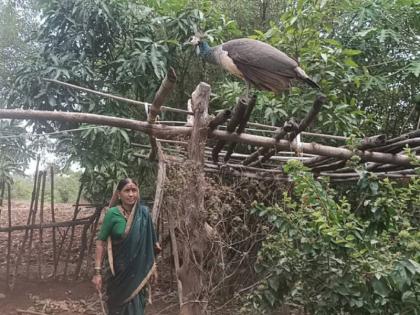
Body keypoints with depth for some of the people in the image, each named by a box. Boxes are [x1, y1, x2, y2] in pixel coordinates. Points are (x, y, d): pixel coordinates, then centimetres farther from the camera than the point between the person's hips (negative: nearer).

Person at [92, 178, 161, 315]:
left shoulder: (144, 213, -4)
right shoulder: (112, 214, -13)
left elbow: (149, 243, 5)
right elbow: (100, 243, -10)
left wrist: (152, 266, 8)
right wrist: (98, 271, -12)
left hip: (138, 270, 3)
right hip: (118, 270, -2)